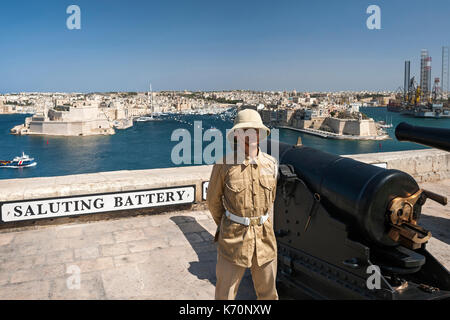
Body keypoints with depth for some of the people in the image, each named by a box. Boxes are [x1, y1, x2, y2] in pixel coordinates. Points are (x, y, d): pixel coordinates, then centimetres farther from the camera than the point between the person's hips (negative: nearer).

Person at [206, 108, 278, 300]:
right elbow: (213, 200, 2)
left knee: (268, 293, 19)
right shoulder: (224, 165, -12)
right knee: (225, 293, 11)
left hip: (265, 237, 3)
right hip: (233, 239, -3)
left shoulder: (271, 164, 0)